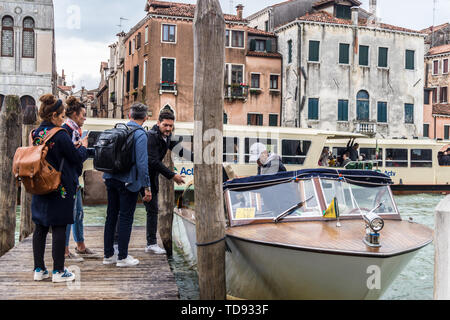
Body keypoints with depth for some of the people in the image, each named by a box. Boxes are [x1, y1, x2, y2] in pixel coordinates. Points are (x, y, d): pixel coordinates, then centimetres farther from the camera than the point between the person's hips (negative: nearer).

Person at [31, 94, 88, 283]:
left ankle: (39, 269, 18)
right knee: (59, 228, 0)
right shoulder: (60, 135, -16)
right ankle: (58, 271, 7)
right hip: (60, 188, -7)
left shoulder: (36, 133, 6)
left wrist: (73, 147, 17)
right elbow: (77, 158, -10)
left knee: (40, 228, 11)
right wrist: (83, 146, 11)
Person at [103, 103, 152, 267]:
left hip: (111, 178, 7)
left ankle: (108, 255, 21)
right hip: (128, 181, -7)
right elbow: (142, 162, -17)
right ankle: (122, 257, 7)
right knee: (126, 218, 1)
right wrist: (147, 187, -15)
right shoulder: (140, 134, -11)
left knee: (111, 216, 13)